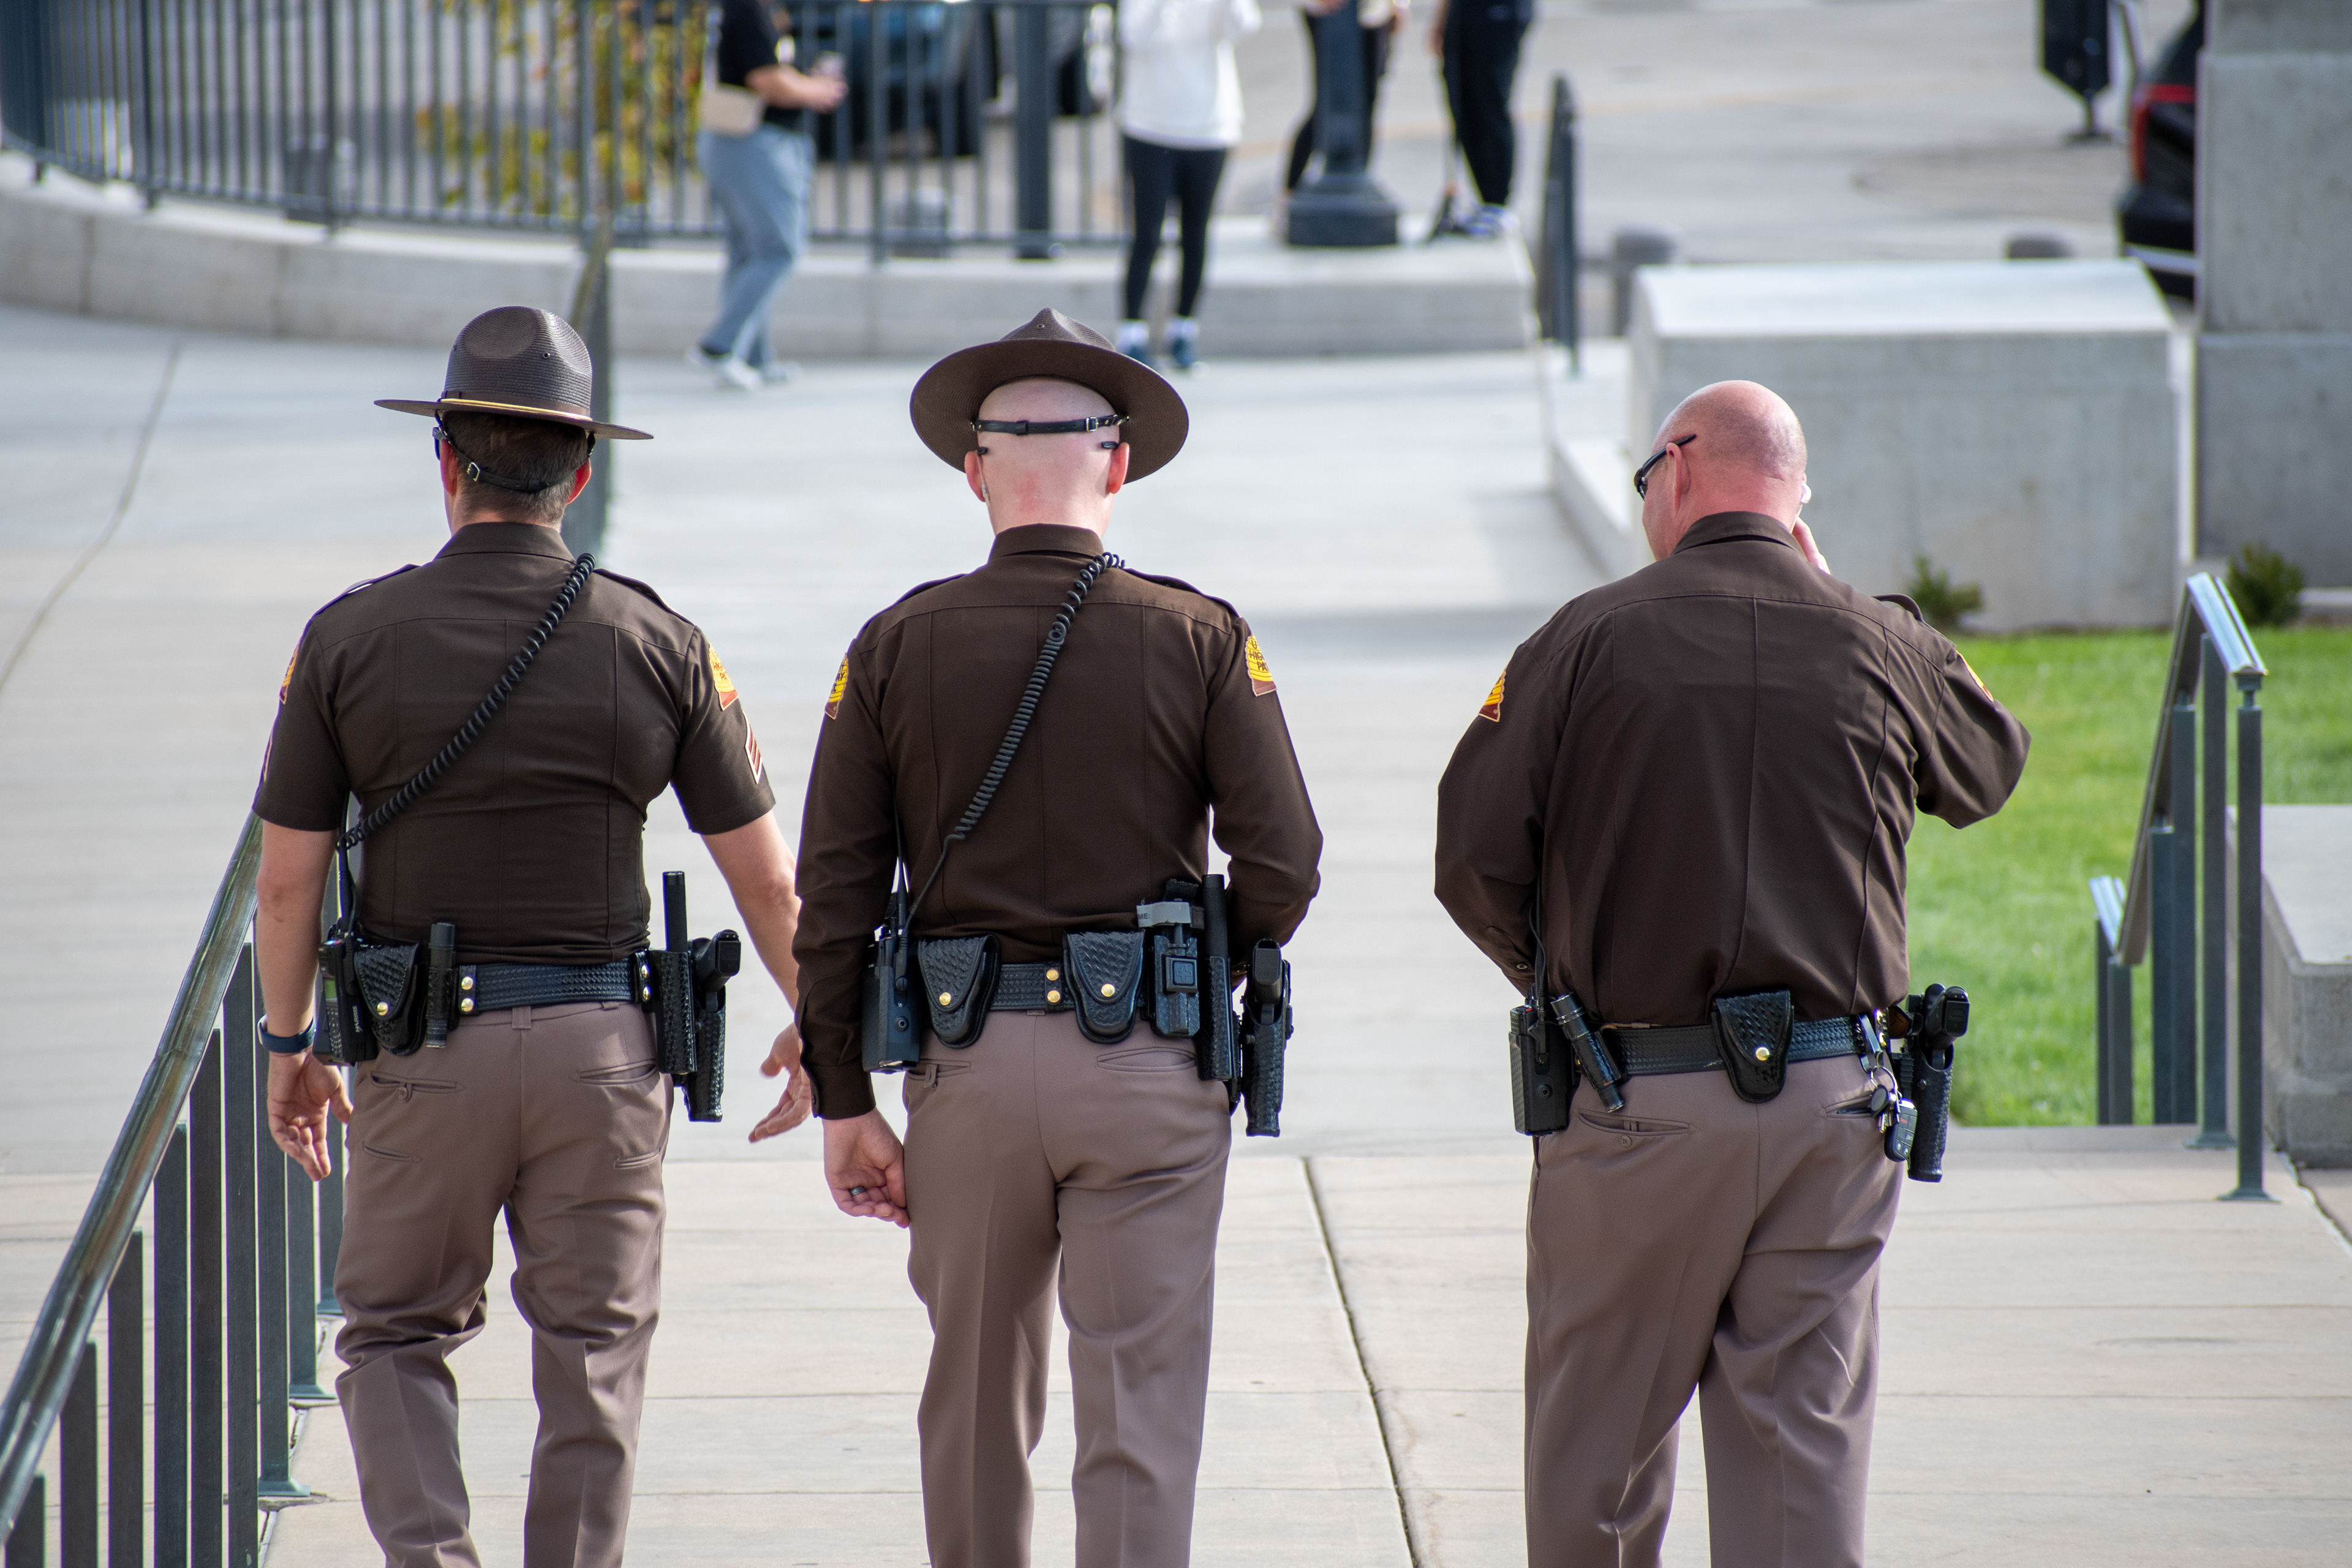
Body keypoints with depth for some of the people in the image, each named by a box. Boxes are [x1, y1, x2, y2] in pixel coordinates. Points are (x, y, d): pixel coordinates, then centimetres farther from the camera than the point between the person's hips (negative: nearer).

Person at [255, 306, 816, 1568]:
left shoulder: (351, 637, -5)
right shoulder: (657, 645, -3)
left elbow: (288, 877, -2)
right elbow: (763, 874, 2)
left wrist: (290, 1047, 11)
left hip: (423, 1048, -1)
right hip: (601, 1041, 1)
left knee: (396, 1332, 12)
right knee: (592, 1354, 10)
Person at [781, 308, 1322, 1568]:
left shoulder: (898, 647, 1)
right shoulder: (1198, 640, -3)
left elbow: (834, 895, 0)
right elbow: (1280, 866, -7)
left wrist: (846, 1105, 6)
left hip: (967, 1063, 2)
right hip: (1148, 1067, -2)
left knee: (975, 1404, 16)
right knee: (1139, 1412, -1)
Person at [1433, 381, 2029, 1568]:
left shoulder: (1592, 639, -4)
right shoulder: (1881, 647, 2)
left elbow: (1473, 859, -6)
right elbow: (1988, 771, 24)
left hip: (1635, 1102, -2)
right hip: (1832, 1106, 2)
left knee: (1598, 1442, 11)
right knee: (1806, 1438, 3)